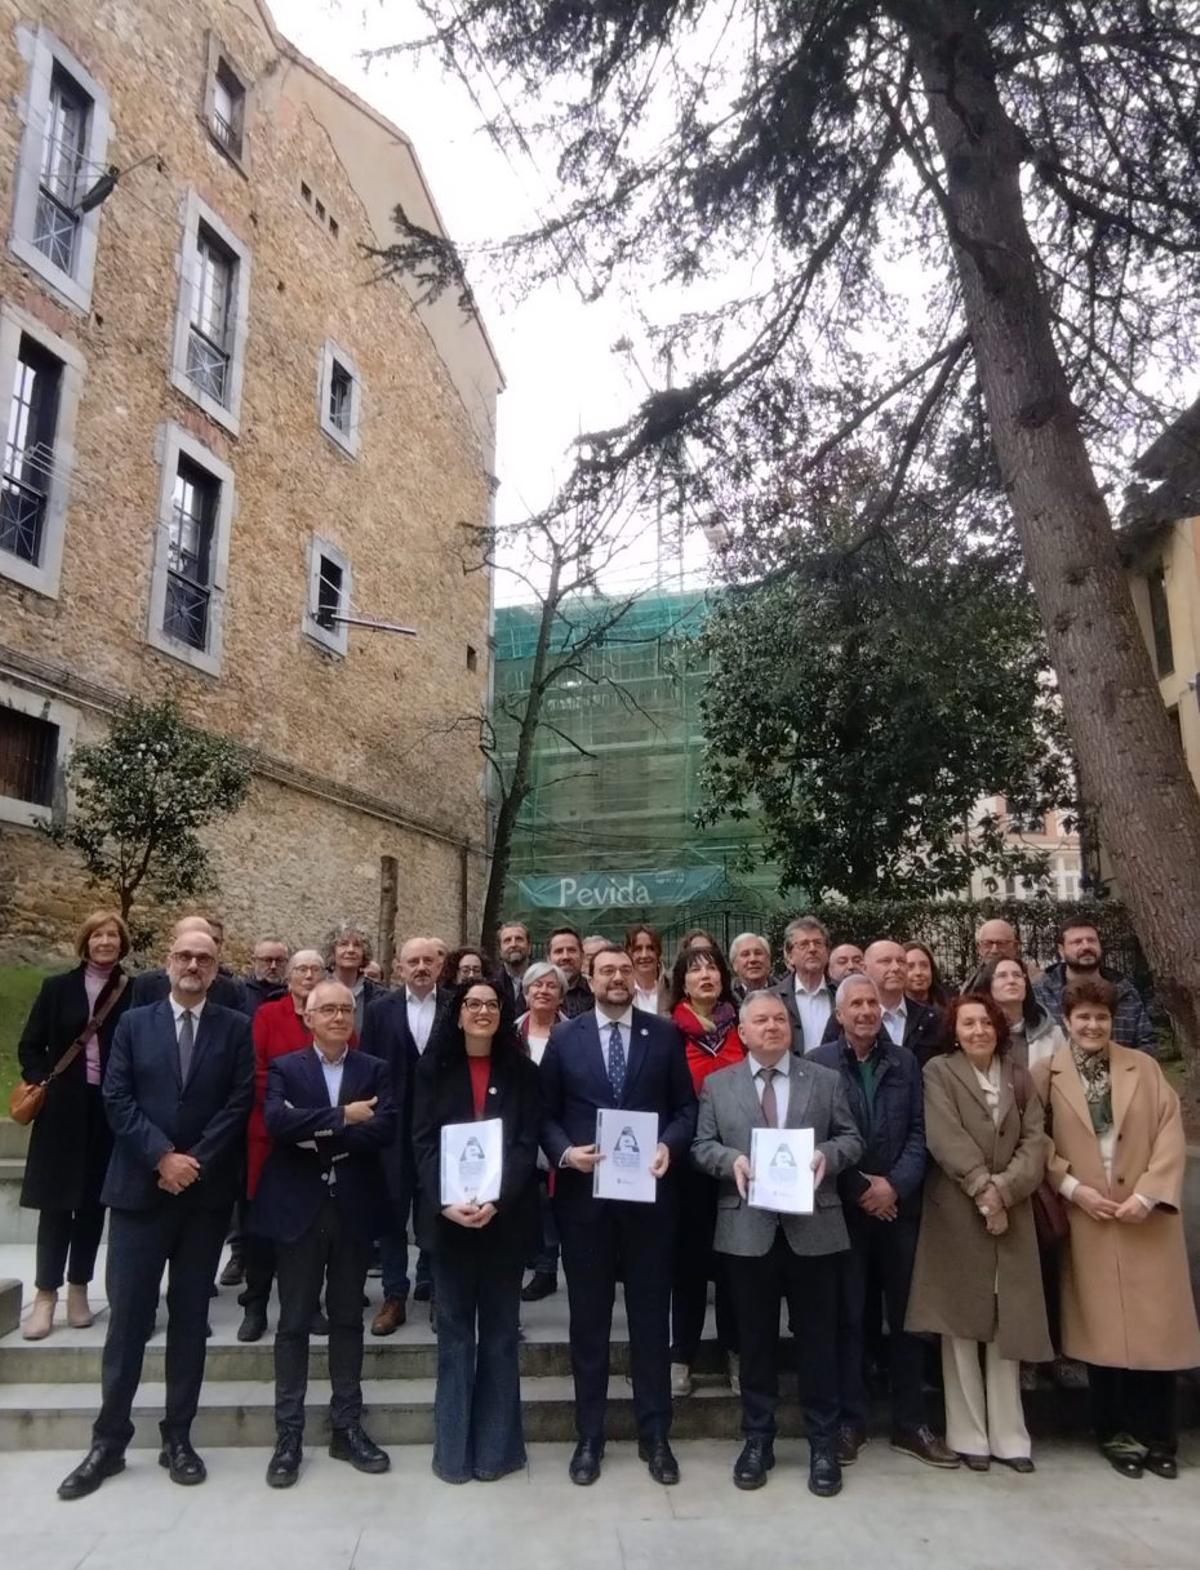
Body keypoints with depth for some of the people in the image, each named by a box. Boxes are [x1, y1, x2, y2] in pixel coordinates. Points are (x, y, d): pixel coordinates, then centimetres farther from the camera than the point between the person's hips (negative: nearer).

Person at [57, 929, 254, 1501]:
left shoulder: (235, 1027, 2)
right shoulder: (134, 1023, 5)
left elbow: (239, 1104, -4)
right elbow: (117, 1100, -3)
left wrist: (194, 1161, -13)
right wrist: (163, 1156, -13)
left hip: (205, 1193, 0)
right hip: (139, 1189, 0)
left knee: (190, 1318, 9)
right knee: (127, 1318, 5)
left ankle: (178, 1437, 22)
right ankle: (108, 1441, 20)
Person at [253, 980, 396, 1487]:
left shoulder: (374, 1070, 4)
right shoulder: (284, 1068, 1)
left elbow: (384, 1129, -11)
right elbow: (276, 1121, -18)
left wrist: (316, 1135, -15)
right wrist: (342, 1118, -19)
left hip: (353, 1209, 2)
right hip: (298, 1208, -1)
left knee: (348, 1319, 11)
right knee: (294, 1322, 7)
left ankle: (347, 1427, 23)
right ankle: (288, 1435, 18)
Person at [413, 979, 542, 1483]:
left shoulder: (522, 1073, 2)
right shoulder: (433, 1070, 3)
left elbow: (526, 1145, -5)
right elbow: (423, 1143, -3)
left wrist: (496, 1202, -18)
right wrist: (446, 1203, -16)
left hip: (505, 1217, 0)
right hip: (447, 1217, 0)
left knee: (499, 1331, 9)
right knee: (454, 1332, 8)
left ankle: (495, 1445, 21)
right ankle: (454, 1447, 20)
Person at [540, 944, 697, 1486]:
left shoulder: (665, 1034, 2)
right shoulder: (565, 1037, 2)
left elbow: (686, 1106, 3)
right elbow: (546, 1113, 3)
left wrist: (670, 1145, -14)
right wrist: (564, 1152, -14)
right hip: (583, 1192, 0)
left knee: (651, 1315, 11)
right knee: (589, 1318, 12)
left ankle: (655, 1436, 27)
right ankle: (589, 1436, 27)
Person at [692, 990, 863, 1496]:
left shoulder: (825, 1080, 5)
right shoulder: (717, 1085, 5)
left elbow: (851, 1139, 5)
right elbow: (702, 1146, 3)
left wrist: (828, 1154, -16)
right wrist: (732, 1160, -16)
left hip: (812, 1226, 0)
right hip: (747, 1228, 0)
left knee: (818, 1337, 9)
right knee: (755, 1338, 11)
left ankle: (823, 1444, 24)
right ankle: (757, 1439, 26)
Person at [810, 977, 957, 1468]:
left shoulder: (905, 1061, 7)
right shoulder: (818, 1062, -4)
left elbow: (920, 1131, 3)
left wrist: (895, 1184, -10)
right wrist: (858, 1190, -9)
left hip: (900, 1205, 3)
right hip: (843, 1207, -2)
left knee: (906, 1316, 9)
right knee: (847, 1316, 6)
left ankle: (910, 1423, 22)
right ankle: (849, 1421, 18)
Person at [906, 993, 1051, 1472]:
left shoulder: (1018, 1077, 11)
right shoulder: (938, 1071, -2)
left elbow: (1035, 1141, 2)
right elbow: (945, 1138, -11)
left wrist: (1004, 1188, -12)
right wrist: (981, 1188, -17)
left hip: (1012, 1215, 4)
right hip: (957, 1214, -3)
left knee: (1009, 1324, 8)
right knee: (962, 1325, 4)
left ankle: (1008, 1436, 19)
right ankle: (969, 1435, 14)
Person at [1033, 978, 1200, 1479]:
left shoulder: (1143, 1066, 4)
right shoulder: (1046, 1074, 0)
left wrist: (1147, 1194, -11)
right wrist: (1072, 1187, -12)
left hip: (1148, 1216, 1)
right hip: (1085, 1217, -1)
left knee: (1156, 1326, 3)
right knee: (1103, 1328, 5)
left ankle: (1158, 1437, 18)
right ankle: (1118, 1434, 20)